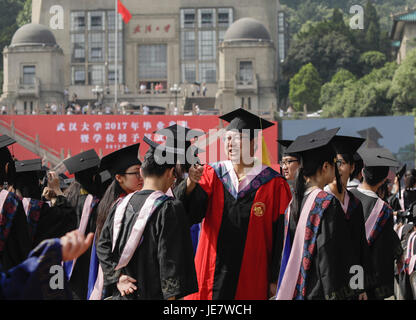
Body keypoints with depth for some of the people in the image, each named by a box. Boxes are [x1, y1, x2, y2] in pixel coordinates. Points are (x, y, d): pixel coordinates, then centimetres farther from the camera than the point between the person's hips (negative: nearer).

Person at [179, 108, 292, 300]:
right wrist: (191, 183, -29)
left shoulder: (273, 184, -2)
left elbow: (281, 235, -1)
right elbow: (192, 214, -9)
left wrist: (275, 280, -3)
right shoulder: (211, 175, 5)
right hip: (212, 275, 2)